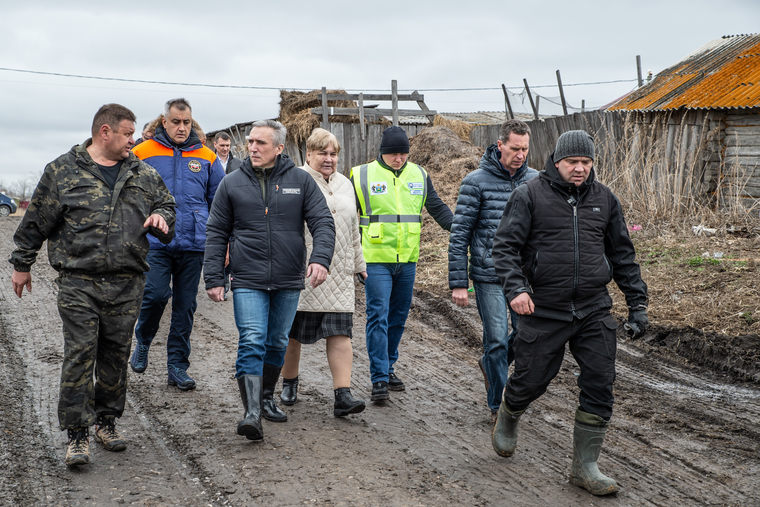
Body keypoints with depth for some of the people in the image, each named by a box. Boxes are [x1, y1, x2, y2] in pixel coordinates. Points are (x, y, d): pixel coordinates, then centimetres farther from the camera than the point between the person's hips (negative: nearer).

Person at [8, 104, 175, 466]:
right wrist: (22, 263, 10)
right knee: (79, 355, -5)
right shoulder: (63, 171, 1)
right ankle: (77, 435, 2)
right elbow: (36, 220, 6)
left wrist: (161, 217, -1)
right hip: (78, 283, -3)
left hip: (127, 284, 4)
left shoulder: (143, 174, 11)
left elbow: (166, 203, 23)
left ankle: (106, 421, 26)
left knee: (116, 356, 10)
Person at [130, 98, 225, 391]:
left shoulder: (207, 158, 9)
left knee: (185, 306, 5)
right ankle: (142, 342, 17)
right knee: (155, 295, -13)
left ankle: (177, 365, 17)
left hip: (193, 245, 2)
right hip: (155, 243, -2)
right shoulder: (143, 153, 4)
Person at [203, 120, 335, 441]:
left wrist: (321, 258, -19)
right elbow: (216, 234, 7)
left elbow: (323, 222, -1)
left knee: (277, 343, 14)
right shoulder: (232, 184, 4)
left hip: (288, 282, 2)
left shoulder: (301, 181, 3)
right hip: (248, 282, -2)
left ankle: (267, 398, 33)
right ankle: (251, 412, -15)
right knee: (252, 343, -13)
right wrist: (213, 278, 1)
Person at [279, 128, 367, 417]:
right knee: (293, 331, 6)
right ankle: (289, 383, 27)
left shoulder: (345, 185, 17)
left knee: (340, 332, -5)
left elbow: (353, 231, 24)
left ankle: (343, 395, -7)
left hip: (338, 272, 4)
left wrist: (359, 264, 24)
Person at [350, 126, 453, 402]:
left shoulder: (419, 175, 8)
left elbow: (437, 207, 13)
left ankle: (388, 367, 26)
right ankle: (379, 379, -7)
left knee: (399, 316, 12)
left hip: (407, 260, 4)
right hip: (376, 259, -4)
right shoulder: (362, 175, -2)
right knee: (378, 316, -8)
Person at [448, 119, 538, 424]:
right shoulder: (476, 182, -7)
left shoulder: (535, 181, 5)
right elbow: (459, 234, -6)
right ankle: (498, 406, 17)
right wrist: (458, 283, -10)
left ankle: (490, 363, 36)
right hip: (489, 276, -4)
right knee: (497, 340, 0)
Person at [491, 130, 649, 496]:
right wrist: (516, 287, -22)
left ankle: (584, 466, 13)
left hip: (595, 313, 4)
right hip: (543, 312, -3)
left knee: (599, 389, 0)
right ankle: (507, 419, 42)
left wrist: (637, 303, 12)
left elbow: (623, 255, 16)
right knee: (530, 381, 7)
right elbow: (505, 245, -7)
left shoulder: (604, 199, 9)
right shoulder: (530, 195, -3)